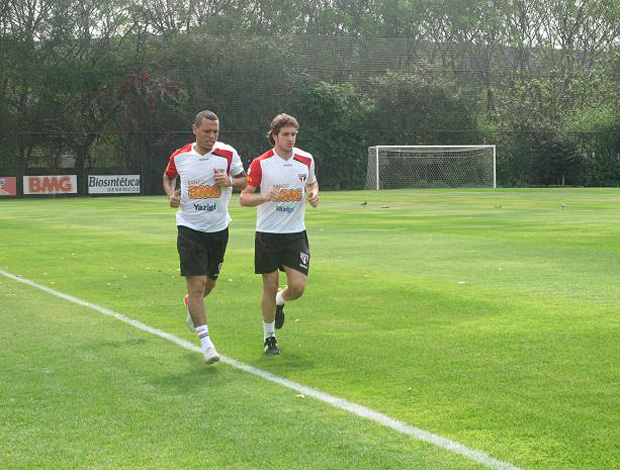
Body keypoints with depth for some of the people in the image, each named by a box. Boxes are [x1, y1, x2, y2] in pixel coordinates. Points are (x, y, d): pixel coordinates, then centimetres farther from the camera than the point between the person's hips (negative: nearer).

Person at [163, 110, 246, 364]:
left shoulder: (228, 153, -6)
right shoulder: (179, 156, -4)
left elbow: (244, 181, 5)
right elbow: (168, 177, 16)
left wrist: (229, 182, -17)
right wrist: (171, 194, -4)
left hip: (219, 228, 2)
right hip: (190, 228, -2)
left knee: (210, 281, 17)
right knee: (196, 284, -11)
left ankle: (191, 303, 52)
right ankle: (206, 343, -8)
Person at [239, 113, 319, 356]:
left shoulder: (306, 160, 2)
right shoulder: (260, 163, -7)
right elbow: (243, 197, -5)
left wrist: (314, 194, -1)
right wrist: (265, 196, -24)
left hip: (296, 233, 2)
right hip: (267, 233, -2)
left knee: (298, 286, -8)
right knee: (270, 286, 1)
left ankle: (279, 302, 29)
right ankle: (269, 336, 21)